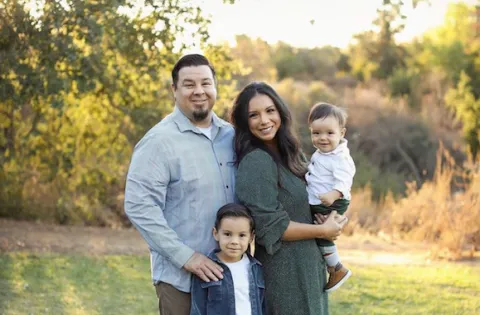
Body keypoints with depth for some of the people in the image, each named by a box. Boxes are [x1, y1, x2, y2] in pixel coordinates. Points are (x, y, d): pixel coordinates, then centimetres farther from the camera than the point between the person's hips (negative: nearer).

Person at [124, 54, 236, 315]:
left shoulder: (230, 135, 9)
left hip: (231, 271, 6)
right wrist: (185, 256, -20)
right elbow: (139, 206, -17)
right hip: (181, 277, -5)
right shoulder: (160, 141, -10)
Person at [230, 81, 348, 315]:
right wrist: (323, 230, -11)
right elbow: (270, 227, -21)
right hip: (283, 275, -9)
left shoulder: (284, 155, 10)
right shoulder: (256, 163, -17)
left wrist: (329, 221, 0)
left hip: (305, 270, 9)